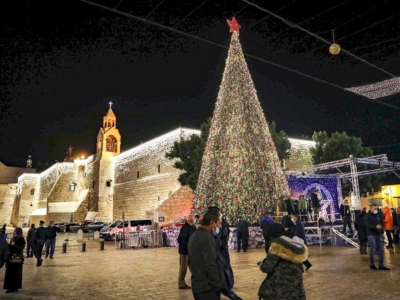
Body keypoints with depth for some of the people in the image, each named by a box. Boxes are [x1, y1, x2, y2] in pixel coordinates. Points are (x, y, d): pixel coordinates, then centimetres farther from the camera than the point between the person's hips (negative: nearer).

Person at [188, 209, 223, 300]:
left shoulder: (194, 235, 10)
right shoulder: (207, 237, -20)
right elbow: (211, 265, -23)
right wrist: (218, 285, -14)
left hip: (197, 285, 9)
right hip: (207, 287, -9)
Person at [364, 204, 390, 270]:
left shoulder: (378, 215, 10)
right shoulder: (367, 216, -6)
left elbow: (381, 224, 16)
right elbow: (367, 225, -19)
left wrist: (382, 233, 10)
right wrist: (375, 226, -35)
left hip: (379, 235, 6)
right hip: (371, 235, -6)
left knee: (381, 250, 5)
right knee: (372, 250, -2)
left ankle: (381, 265, 14)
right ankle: (372, 264, 12)